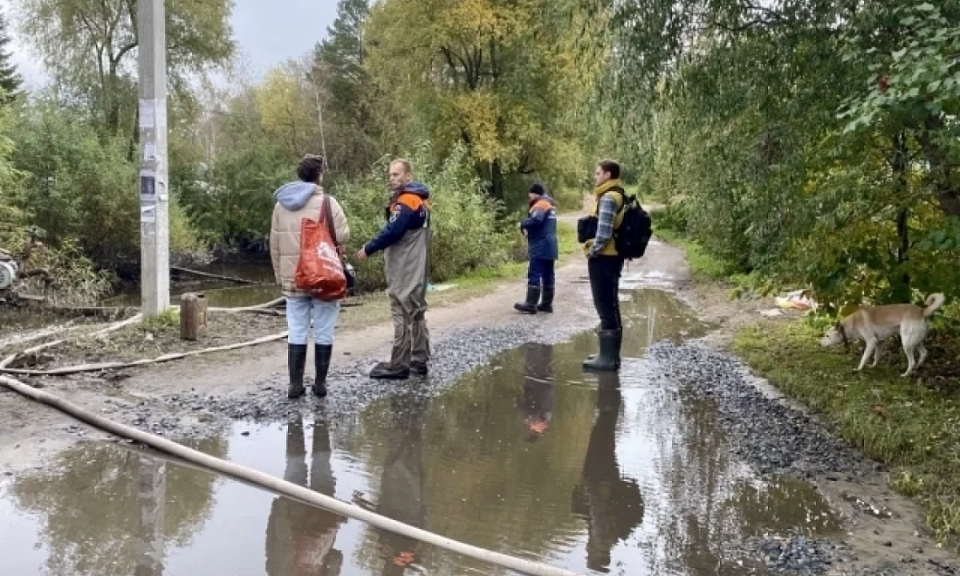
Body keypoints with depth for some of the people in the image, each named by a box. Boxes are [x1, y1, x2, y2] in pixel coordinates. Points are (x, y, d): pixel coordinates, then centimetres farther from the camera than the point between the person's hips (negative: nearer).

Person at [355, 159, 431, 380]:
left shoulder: (406, 200, -16)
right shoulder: (419, 199, 15)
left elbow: (393, 231, -21)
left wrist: (368, 249, -13)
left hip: (404, 270, -10)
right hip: (416, 268, 10)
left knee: (402, 315, -6)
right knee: (417, 313, 12)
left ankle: (398, 366, -2)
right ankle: (419, 361, 17)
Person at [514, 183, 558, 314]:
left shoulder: (541, 204, -11)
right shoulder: (550, 205, 20)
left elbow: (535, 220, -28)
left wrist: (523, 224, -11)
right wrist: (528, 229, 7)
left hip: (540, 247, -10)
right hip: (549, 247, 10)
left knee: (534, 275, -10)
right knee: (548, 275, 9)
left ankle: (531, 304, -11)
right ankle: (547, 303, 13)